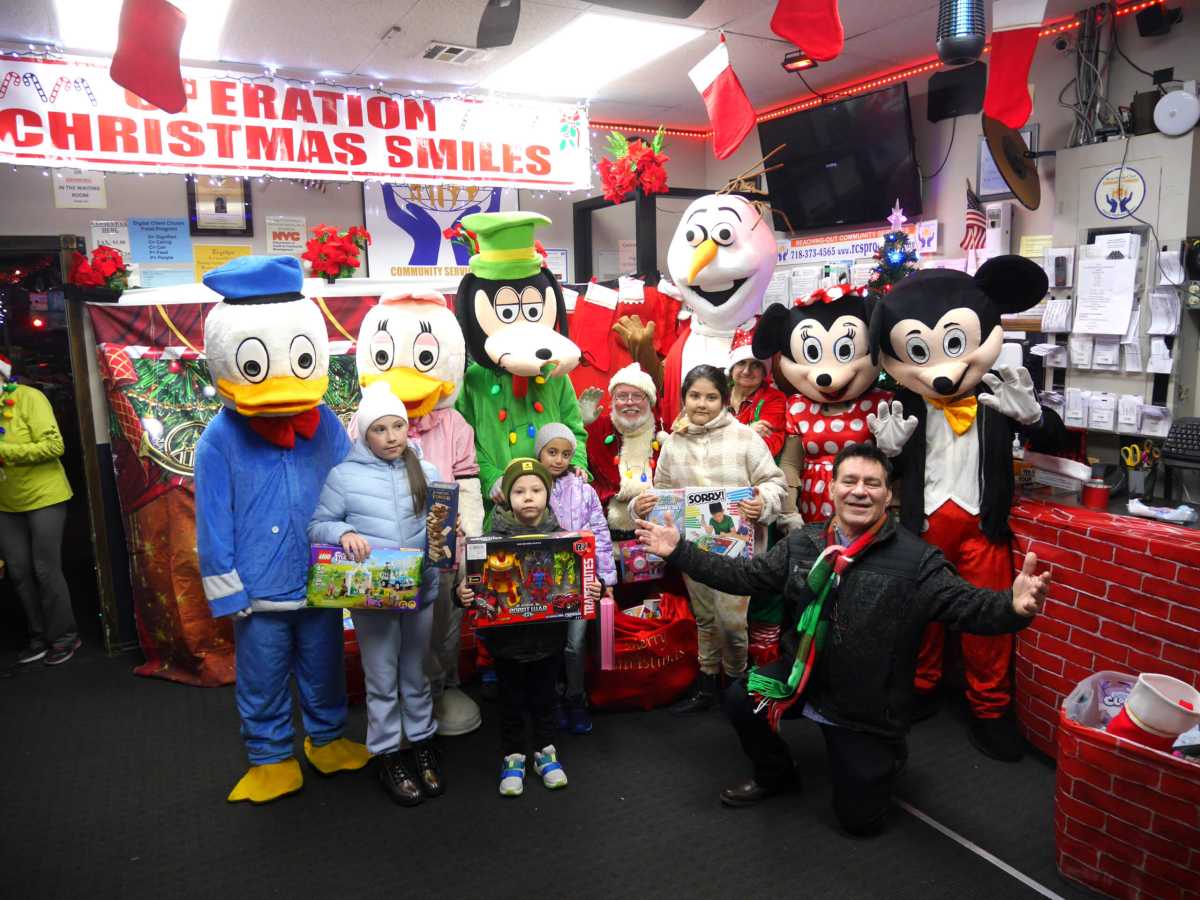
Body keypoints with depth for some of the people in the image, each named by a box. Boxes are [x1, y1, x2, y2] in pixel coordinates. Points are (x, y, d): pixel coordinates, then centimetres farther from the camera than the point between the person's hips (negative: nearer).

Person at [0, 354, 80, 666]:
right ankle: (40, 635, 23)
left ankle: (64, 636, 13)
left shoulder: (28, 398, -13)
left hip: (43, 498, -6)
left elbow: (54, 445, -20)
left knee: (46, 570, -1)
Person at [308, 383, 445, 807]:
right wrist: (343, 533, -21)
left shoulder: (426, 472, 3)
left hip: (421, 589, 3)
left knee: (417, 674, 17)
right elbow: (317, 526, -2)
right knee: (382, 680, 9)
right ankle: (387, 756, 27)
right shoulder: (343, 475, -6)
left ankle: (422, 744, 36)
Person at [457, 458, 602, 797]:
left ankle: (545, 752, 35)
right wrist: (462, 593, -28)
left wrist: (592, 590, -18)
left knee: (544, 696, 17)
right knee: (511, 699, 14)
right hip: (507, 637, -1)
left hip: (548, 634, 1)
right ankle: (513, 757, 32)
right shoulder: (495, 537, -10)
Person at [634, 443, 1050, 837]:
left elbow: (968, 604, -26)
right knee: (741, 700, -16)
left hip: (869, 711, -3)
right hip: (805, 679, 4)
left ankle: (882, 756, 38)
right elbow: (744, 575, 2)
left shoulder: (915, 559, -17)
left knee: (860, 819, 2)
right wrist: (678, 551, -1)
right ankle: (776, 774, 17)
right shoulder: (802, 543, -3)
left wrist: (1014, 606, -49)